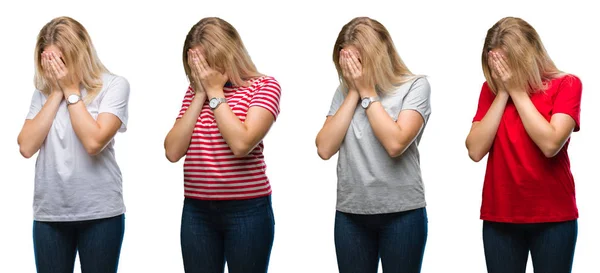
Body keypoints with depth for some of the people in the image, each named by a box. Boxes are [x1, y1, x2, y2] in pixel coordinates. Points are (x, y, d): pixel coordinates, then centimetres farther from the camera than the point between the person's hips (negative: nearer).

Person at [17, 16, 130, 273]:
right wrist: (56, 93, -5)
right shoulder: (43, 91, 8)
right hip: (49, 212, 3)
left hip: (99, 212, -3)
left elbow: (93, 142, -17)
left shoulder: (114, 85, -4)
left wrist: (71, 90, -9)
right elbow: (27, 147, -4)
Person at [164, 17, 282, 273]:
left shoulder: (264, 86, -5)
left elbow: (241, 143, -20)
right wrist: (201, 95, -4)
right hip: (196, 211, 4)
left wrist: (215, 92, -11)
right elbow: (173, 151, -2)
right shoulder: (194, 91, 9)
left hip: (247, 211, -4)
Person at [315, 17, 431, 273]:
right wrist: (354, 93, -5)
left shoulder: (415, 86, -5)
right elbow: (325, 148, -4)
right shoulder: (344, 91, 8)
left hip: (401, 212, -3)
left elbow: (395, 143, -19)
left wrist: (367, 92, -11)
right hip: (350, 212, 4)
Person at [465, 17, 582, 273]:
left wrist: (517, 91, -13)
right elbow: (475, 150, -7)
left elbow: (550, 144, -19)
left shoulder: (566, 85, -4)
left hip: (553, 216, -2)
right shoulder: (491, 89, 4)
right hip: (499, 215, 2)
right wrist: (503, 93, -9)